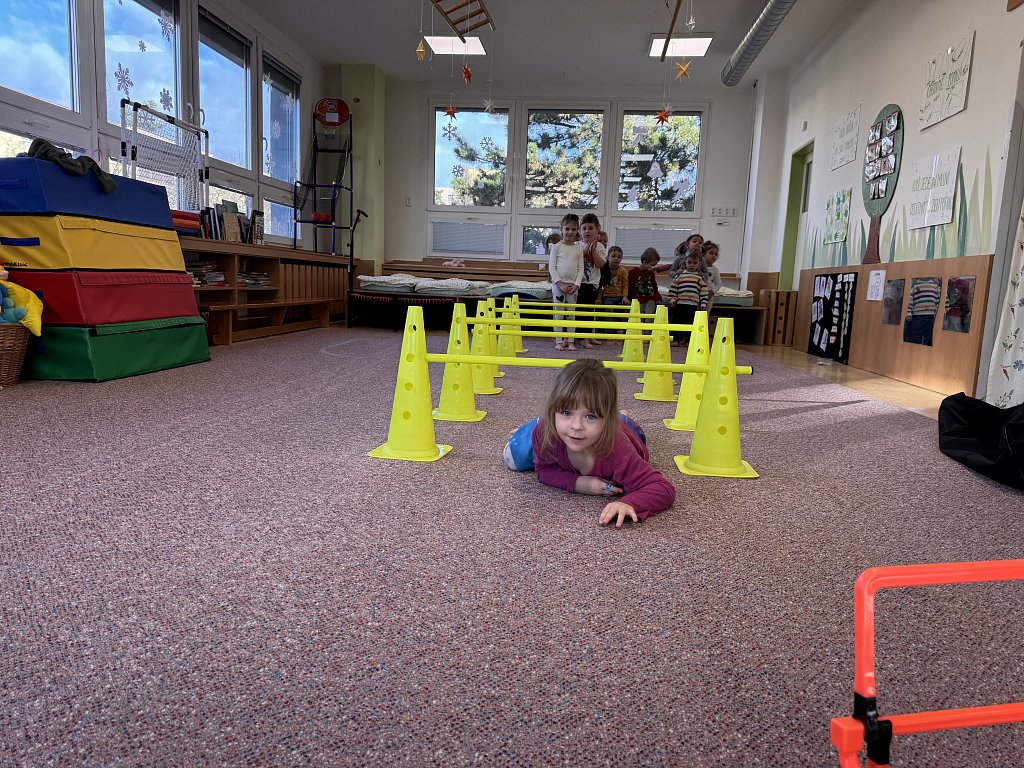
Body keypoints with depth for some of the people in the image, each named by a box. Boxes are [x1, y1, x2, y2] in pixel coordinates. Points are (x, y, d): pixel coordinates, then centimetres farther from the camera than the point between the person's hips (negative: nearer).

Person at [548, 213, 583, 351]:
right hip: (558, 283, -2)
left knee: (571, 314, 5)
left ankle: (570, 341, 9)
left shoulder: (579, 248, 7)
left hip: (573, 285, 2)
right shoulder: (556, 247, -1)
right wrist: (560, 283, -13)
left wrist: (576, 284, -7)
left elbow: (580, 268, 5)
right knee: (558, 313, 0)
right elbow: (551, 267, -5)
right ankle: (559, 341, 3)